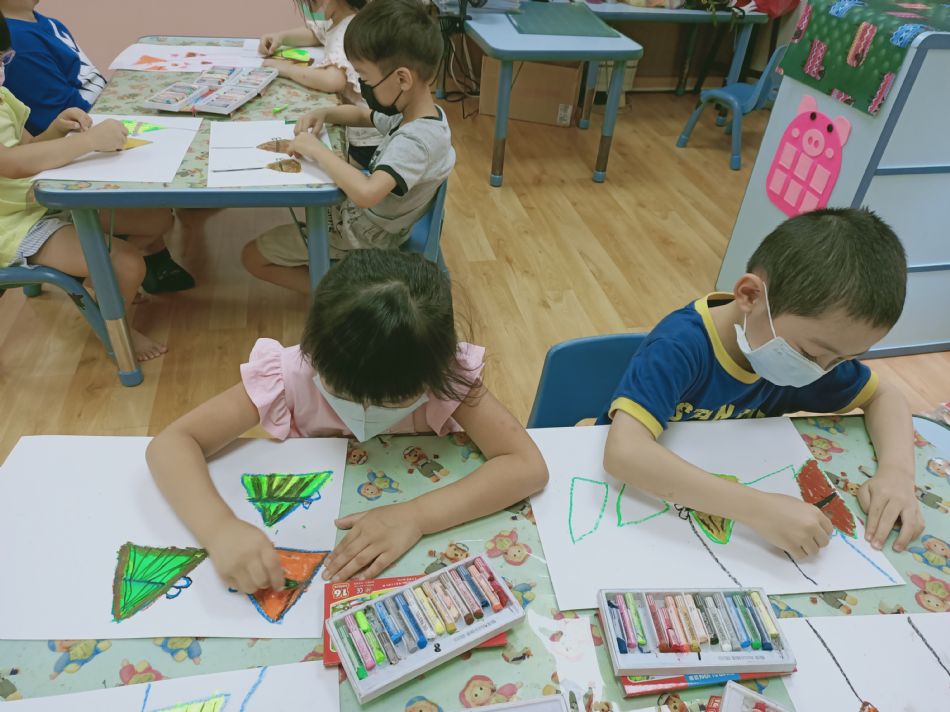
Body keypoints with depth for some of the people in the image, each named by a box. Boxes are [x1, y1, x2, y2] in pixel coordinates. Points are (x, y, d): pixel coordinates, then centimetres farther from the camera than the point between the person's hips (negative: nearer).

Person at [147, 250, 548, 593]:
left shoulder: (449, 376, -24)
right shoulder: (289, 374, -23)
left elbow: (528, 466, -30)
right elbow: (172, 444, -23)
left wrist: (417, 515, -40)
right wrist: (219, 527, -41)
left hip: (415, 519, 0)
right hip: (313, 535, 0)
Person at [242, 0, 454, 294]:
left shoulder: (415, 140, -34)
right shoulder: (413, 112, -5)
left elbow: (366, 193, -48)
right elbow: (363, 115, 15)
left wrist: (316, 149, -34)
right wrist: (324, 114, -4)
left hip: (362, 238, -9)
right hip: (362, 215, 9)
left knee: (252, 257, 1)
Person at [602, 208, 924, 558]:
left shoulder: (808, 343, -10)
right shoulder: (680, 347, -31)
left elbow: (883, 395, 4)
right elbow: (624, 452, -43)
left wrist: (897, 470, -16)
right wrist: (758, 508, -46)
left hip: (721, 499, 5)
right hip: (640, 498, -5)